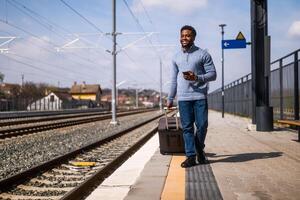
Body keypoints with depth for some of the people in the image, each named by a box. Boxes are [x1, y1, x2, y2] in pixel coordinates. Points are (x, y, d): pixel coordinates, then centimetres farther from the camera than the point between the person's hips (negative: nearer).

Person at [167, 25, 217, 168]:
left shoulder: (203, 54, 1)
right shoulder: (176, 57, 14)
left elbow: (213, 74, -1)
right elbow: (174, 79, 18)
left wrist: (196, 78, -17)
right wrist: (170, 99, 16)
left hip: (200, 96, -3)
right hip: (183, 98, 3)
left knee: (202, 125, -2)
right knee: (187, 127, 2)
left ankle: (199, 149, 23)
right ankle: (191, 156, 6)